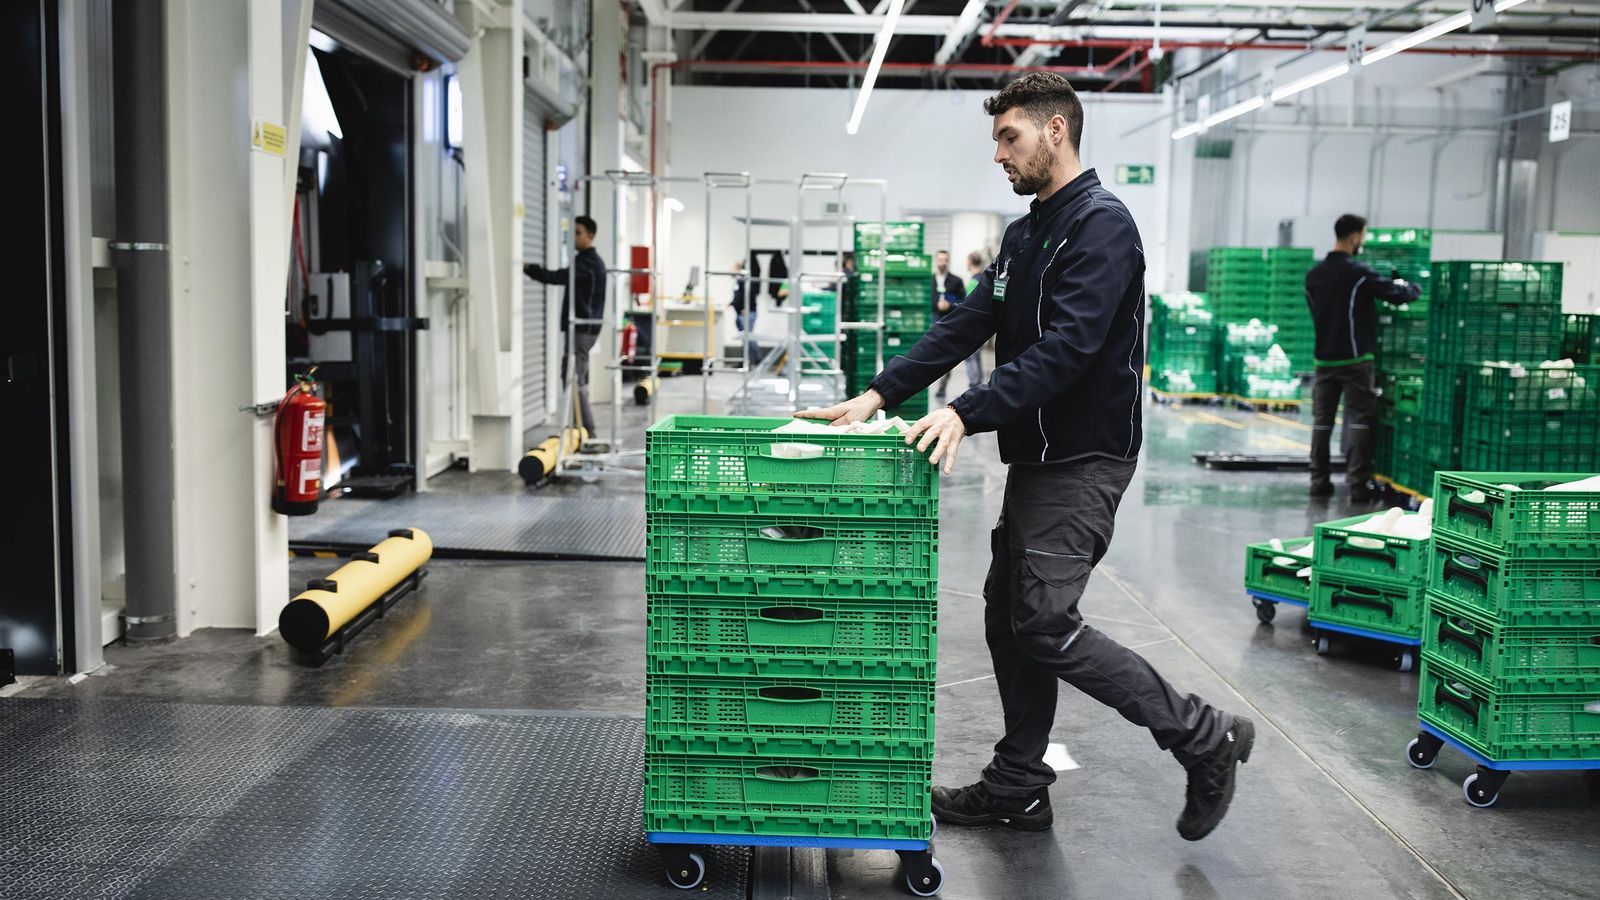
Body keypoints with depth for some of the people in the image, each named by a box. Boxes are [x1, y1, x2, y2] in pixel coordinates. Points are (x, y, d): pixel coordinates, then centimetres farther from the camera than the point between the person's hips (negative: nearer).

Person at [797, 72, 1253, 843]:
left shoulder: (1101, 225, -15)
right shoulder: (1023, 235, 15)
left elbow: (1066, 346, -26)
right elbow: (966, 325, 9)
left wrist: (967, 413, -32)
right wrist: (881, 393, -2)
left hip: (1085, 460, -9)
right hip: (1035, 455, 9)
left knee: (1044, 623, -12)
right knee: (1008, 616, 12)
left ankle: (1204, 738, 4)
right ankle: (1017, 788, 24)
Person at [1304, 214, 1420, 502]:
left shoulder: (1314, 275, 7)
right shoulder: (1359, 273, -13)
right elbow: (1396, 294, -10)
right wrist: (1414, 287, 11)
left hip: (1324, 358, 6)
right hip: (1355, 359, -6)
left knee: (1322, 420, 9)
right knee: (1358, 419, -2)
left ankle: (1319, 481, 10)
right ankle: (1357, 484, -5)